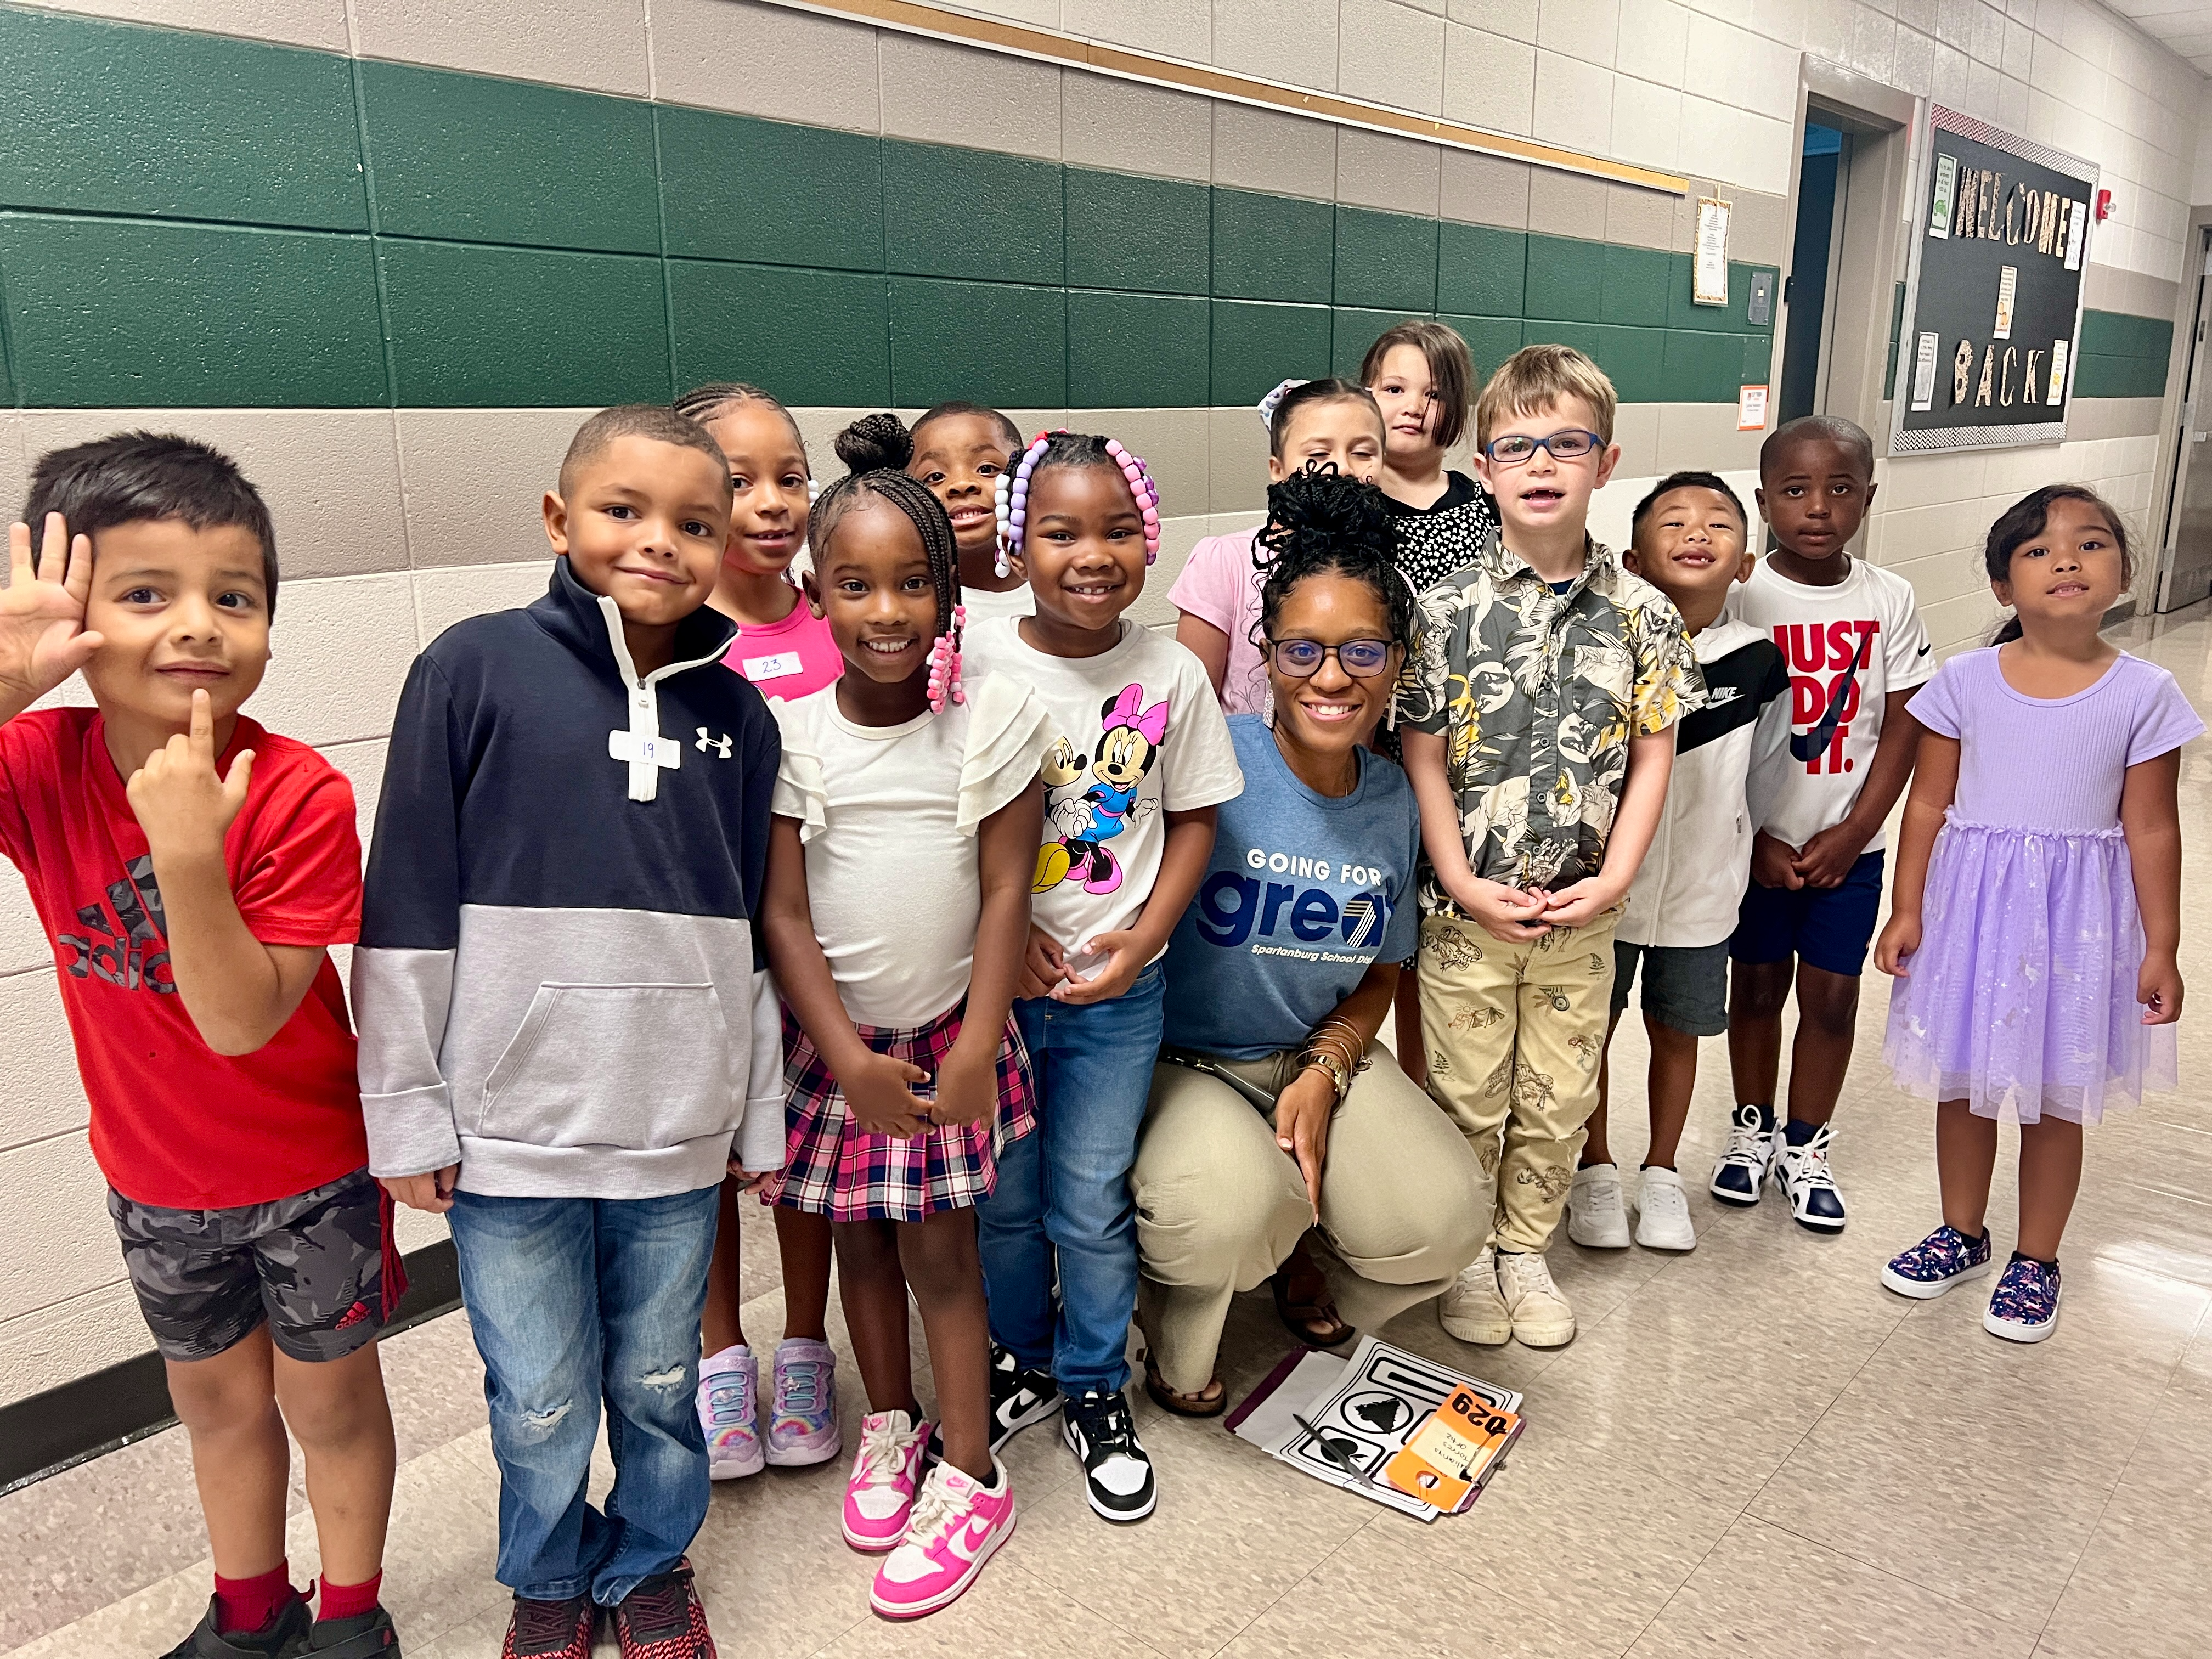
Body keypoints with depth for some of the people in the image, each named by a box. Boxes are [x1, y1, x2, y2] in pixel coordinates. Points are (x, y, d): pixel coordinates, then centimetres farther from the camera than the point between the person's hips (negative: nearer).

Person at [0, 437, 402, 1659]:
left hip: (310, 1168, -4)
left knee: (329, 1394, 15)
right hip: (155, 1176, 4)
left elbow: (241, 1021, -29)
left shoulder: (299, 796, -26)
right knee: (215, 1393, 23)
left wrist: (189, 854, -42)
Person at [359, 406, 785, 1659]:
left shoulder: (737, 714, 3)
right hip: (510, 1129, -2)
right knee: (540, 1402, 15)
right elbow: (409, 912, -5)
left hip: (678, 1135, 2)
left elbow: (748, 934, 8)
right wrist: (408, 1116, -4)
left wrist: (759, 1114, 11)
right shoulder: (476, 671, -7)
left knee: (659, 1383, 17)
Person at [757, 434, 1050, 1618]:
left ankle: (969, 1476, 22)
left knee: (939, 1252, 4)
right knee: (860, 1242, 16)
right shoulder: (788, 734, -9)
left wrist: (975, 1048, -13)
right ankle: (891, 1425, 39)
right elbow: (783, 914, -8)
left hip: (950, 1033, -1)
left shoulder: (995, 717, -10)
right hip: (835, 1038, 2)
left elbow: (1005, 892, -9)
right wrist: (851, 1060, -14)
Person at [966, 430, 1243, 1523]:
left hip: (1117, 990, 0)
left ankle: (1095, 1390, 32)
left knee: (1092, 1205, 9)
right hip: (990, 976, 0)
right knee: (1003, 1196, 15)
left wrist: (1144, 939, -9)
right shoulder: (976, 666, -8)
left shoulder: (1172, 674, -5)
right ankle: (1022, 1363, 40)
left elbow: (1193, 818, 1)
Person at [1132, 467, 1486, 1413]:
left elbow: (1380, 970, 9)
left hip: (1318, 1057, 5)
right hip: (1179, 1061, -4)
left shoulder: (1393, 801, -1)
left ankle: (1289, 1245, 21)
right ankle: (1176, 1337, 7)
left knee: (1443, 1221, -16)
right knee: (1226, 1210, -33)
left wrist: (1325, 1072, -6)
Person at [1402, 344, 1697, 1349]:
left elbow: (1651, 757, 1)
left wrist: (1612, 879, -8)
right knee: (1467, 1096, 11)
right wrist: (1465, 885, -13)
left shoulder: (1640, 614, -2)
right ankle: (1465, 1254, 32)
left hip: (1584, 915, 2)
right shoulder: (1450, 609, -8)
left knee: (1558, 1100, 15)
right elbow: (1422, 758, -7)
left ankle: (1525, 1248, 37)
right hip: (1467, 910, -2)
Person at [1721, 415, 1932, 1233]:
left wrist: (1852, 833, -8)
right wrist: (1754, 840, -11)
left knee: (1831, 994, 8)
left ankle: (1806, 1144, 26)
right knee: (1757, 985, 11)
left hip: (1847, 846, 2)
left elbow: (1902, 729, -1)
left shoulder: (1889, 600, -3)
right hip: (1755, 842, -1)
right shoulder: (1740, 596, -10)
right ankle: (1753, 1127, 31)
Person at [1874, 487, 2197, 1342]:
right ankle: (1961, 1235, 35)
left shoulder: (2143, 694, -6)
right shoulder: (1965, 680, -5)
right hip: (1971, 898, 1)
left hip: (2079, 913, -1)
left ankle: (2036, 1261, 29)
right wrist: (1906, 909, -3)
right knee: (1965, 1081, 14)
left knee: (2056, 1097, 10)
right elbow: (1929, 802, 0)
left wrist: (2161, 948, -2)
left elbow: (2150, 827, -3)